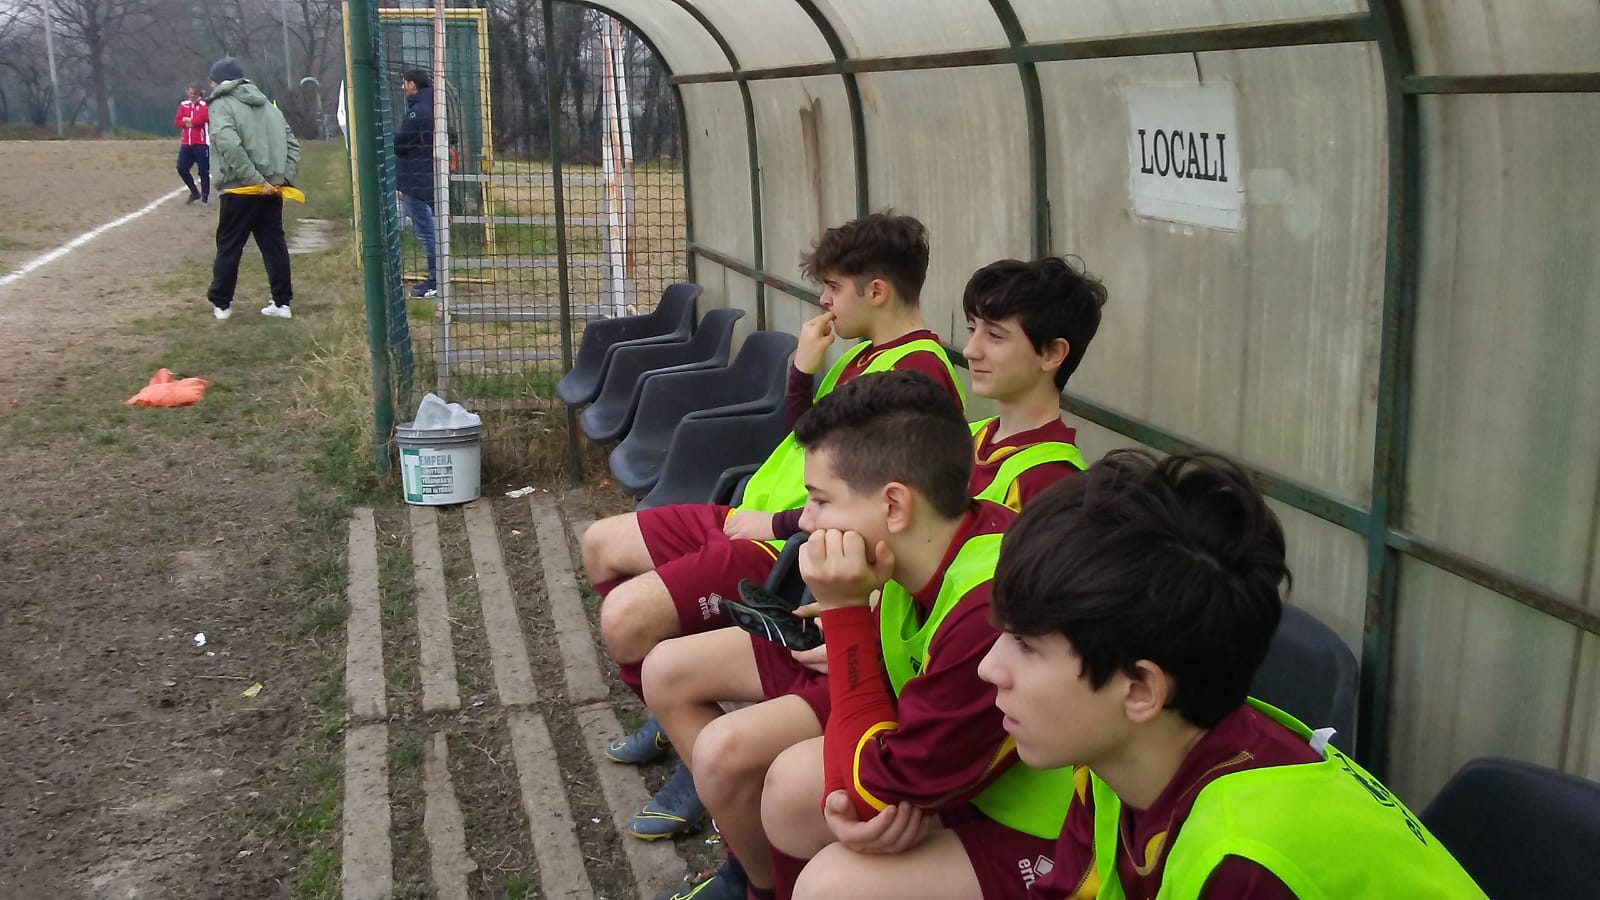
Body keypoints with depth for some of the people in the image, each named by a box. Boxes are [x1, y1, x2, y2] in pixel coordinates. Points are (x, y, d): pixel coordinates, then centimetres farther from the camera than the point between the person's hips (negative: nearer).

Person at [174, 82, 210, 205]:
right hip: (186, 144, 6)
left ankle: (205, 197, 8)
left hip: (201, 144, -5)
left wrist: (188, 120, -5)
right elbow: (177, 121, 4)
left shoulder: (204, 105, -4)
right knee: (182, 168, 2)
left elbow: (202, 118, -20)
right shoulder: (183, 104, 12)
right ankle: (195, 192, 20)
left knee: (203, 171, -3)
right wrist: (194, 122, -11)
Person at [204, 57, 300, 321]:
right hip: (273, 188, 5)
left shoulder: (221, 105, -4)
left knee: (229, 246, 7)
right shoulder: (267, 105, 16)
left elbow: (230, 146, -22)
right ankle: (282, 302, 9)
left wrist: (256, 181, -21)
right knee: (274, 244, 9)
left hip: (240, 189, -5)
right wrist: (283, 177, 2)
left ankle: (221, 302, 15)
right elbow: (292, 145, 11)